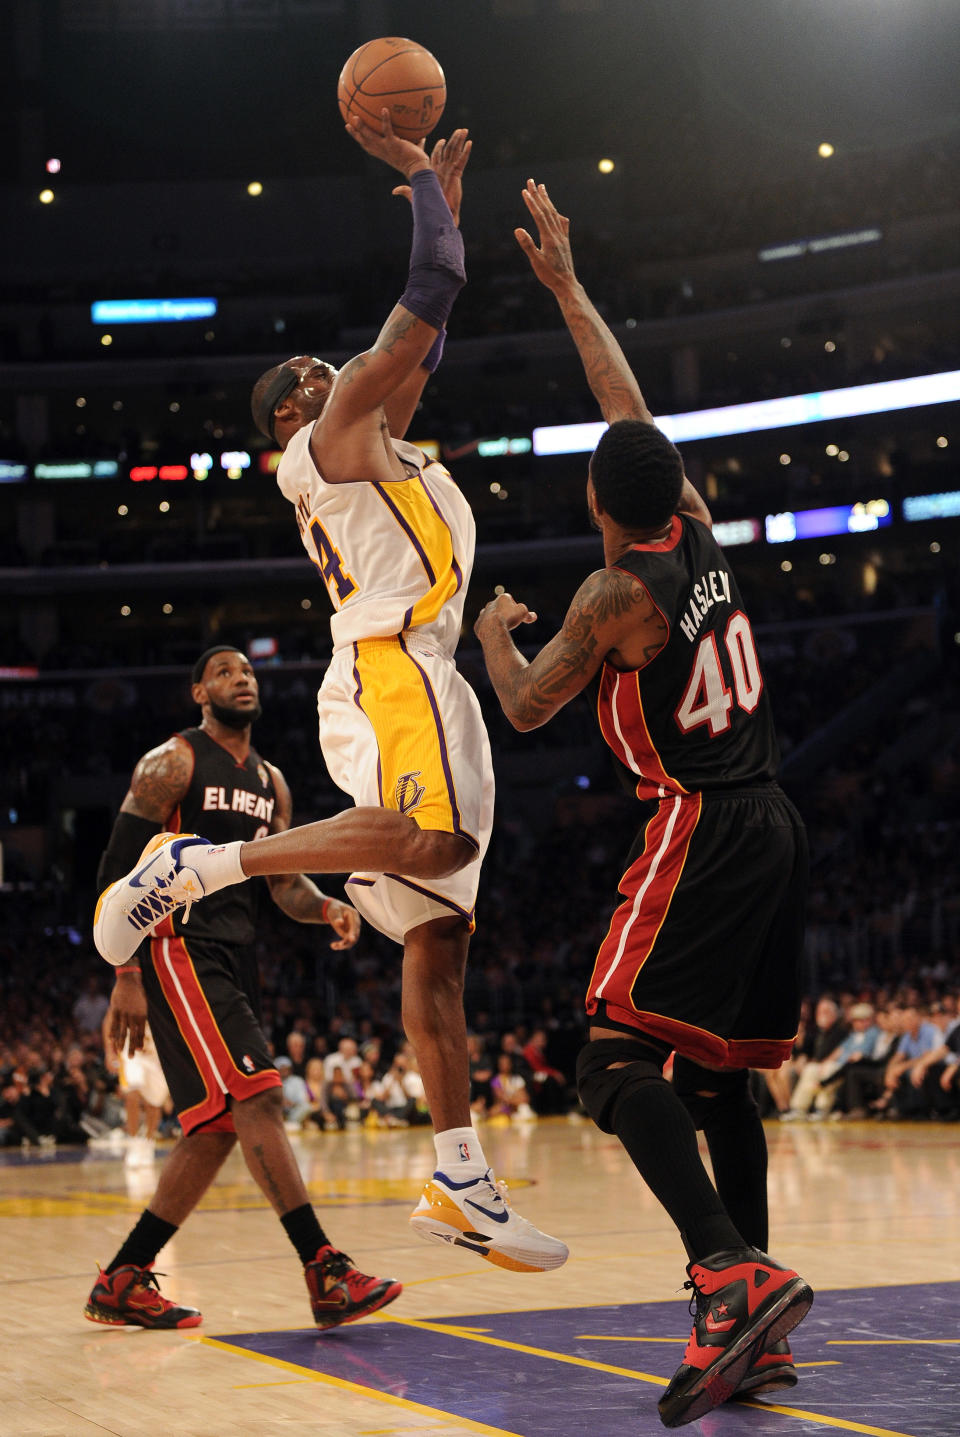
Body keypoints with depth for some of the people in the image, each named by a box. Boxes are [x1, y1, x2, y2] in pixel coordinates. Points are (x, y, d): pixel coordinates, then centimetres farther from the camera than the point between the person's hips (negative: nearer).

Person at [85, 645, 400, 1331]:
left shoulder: (270, 780, 18)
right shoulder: (172, 762, -5)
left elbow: (284, 879, 17)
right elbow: (119, 869, -8)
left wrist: (325, 906, -7)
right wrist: (126, 977, -15)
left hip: (236, 960, 9)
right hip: (179, 949, -9)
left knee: (217, 1129, 6)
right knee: (257, 1097, -19)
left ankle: (123, 1283, 14)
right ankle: (327, 1274, -24)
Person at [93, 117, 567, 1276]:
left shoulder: (368, 443, 28)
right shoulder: (332, 431, 3)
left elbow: (422, 342, 38)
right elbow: (432, 291, -1)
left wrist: (444, 191, 38)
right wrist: (414, 171, 11)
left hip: (416, 681, 9)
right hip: (391, 671, -9)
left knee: (438, 937, 1)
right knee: (435, 841, -35)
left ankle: (461, 1184, -3)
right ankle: (194, 867, -23)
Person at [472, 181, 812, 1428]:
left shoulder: (619, 592, -10)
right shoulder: (702, 539, 9)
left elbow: (525, 708, 0)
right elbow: (634, 408, 21)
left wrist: (494, 629, 19)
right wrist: (567, 288, 28)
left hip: (698, 834, -8)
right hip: (774, 825, 8)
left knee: (621, 1064, -12)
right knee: (717, 1075, 12)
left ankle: (733, 1274, -29)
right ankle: (759, 1332, 10)